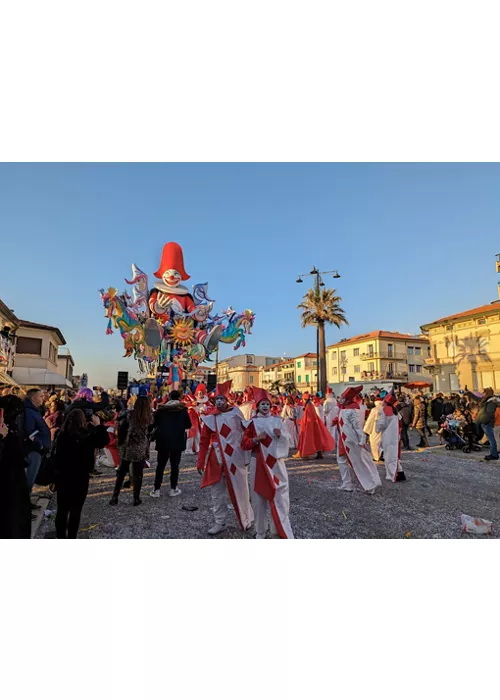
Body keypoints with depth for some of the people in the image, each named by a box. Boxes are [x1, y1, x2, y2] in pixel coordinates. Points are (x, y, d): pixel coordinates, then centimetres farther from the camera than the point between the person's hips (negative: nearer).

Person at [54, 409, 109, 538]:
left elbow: (56, 456, 3)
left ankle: (60, 537, 27)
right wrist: (98, 425, -3)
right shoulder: (86, 436, -18)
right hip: (80, 477, -4)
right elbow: (105, 440, -8)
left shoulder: (62, 434, -6)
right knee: (75, 510, 9)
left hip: (62, 476, 4)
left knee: (62, 509, 16)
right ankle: (71, 537, 17)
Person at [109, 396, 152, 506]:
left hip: (127, 448, 1)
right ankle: (136, 498, 17)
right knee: (138, 475, 10)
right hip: (141, 450, -1)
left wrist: (121, 444, 7)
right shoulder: (149, 418, -8)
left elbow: (122, 429, -3)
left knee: (121, 473, 16)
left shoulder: (130, 415, -7)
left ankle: (114, 497, 21)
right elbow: (149, 434, -1)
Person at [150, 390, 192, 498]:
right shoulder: (183, 409, -4)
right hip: (177, 441, -1)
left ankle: (156, 490, 14)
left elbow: (154, 423, 6)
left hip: (163, 441, 1)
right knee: (174, 465, 8)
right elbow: (189, 425, 3)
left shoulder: (161, 408, 0)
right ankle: (173, 489, 15)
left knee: (160, 465, 11)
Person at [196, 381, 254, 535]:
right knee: (217, 492, 12)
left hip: (235, 458, -2)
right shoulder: (209, 417, -3)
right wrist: (201, 463, -1)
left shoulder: (236, 413, -7)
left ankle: (247, 519, 34)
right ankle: (220, 522, 30)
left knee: (239, 490, 11)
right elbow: (204, 441, 1)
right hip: (216, 460, 2)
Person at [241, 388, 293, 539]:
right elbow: (244, 444, -3)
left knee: (279, 493, 3)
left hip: (275, 461, 1)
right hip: (258, 463, -1)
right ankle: (260, 531, 26)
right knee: (259, 495, 8)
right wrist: (257, 438, -19)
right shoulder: (252, 422, -2)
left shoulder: (277, 420, 2)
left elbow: (286, 441, 6)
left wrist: (280, 434, -15)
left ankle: (281, 528, 21)